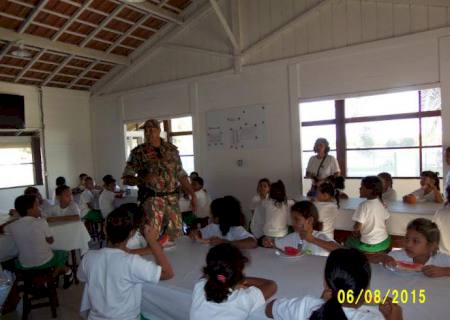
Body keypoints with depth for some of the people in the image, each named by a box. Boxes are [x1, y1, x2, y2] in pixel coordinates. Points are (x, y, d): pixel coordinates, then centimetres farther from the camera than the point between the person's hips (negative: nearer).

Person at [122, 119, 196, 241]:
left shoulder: (172, 149, 7)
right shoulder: (138, 152, -1)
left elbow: (181, 175, 12)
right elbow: (126, 179, 1)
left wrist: (192, 195, 8)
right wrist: (143, 179, -18)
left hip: (172, 199, 3)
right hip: (151, 200, -3)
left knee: (177, 235, 8)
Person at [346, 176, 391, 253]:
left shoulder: (364, 205, -22)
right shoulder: (381, 203, -3)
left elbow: (357, 227, -21)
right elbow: (385, 221, 9)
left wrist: (356, 233, 0)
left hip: (369, 245, -6)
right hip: (384, 242, 6)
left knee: (348, 241, 22)